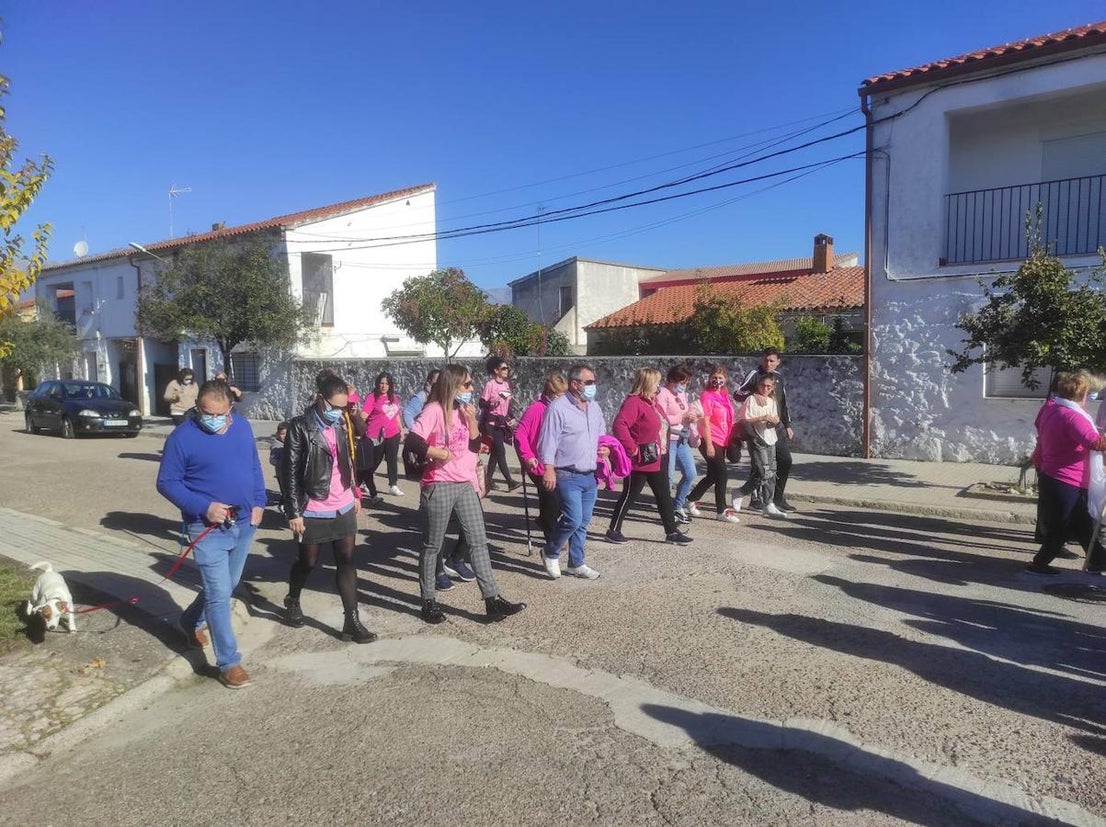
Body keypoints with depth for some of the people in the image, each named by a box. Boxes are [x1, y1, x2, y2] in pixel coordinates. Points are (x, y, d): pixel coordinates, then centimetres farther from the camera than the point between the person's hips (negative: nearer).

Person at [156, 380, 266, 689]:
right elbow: (166, 483, -11)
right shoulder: (182, 437, -14)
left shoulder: (242, 427, 1)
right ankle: (229, 662, 6)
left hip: (244, 524, 6)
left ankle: (191, 621, 48)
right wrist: (203, 507, -21)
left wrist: (259, 502, 2)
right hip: (208, 528, -6)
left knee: (227, 586, 21)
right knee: (219, 594, -5)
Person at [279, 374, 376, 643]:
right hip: (313, 512, -5)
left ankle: (352, 622, 7)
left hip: (344, 508, 5)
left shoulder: (341, 424, 5)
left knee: (347, 562, 3)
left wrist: (355, 494, 15)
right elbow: (290, 471, -13)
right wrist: (294, 512, -15)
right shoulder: (300, 427, -13)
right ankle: (292, 601, 41)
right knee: (307, 562, 12)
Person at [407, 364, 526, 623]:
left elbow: (475, 446, 11)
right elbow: (413, 439, -24)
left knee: (478, 541, 4)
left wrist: (471, 420, -2)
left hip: (465, 485, 7)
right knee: (432, 546, 6)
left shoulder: (462, 411, 12)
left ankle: (492, 600, 6)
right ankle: (429, 601, 19)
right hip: (439, 486, -7)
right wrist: (439, 453, -16)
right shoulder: (435, 410, -11)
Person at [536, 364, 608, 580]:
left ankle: (576, 563, 25)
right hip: (567, 475, -8)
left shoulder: (594, 407, 13)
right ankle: (550, 553, 10)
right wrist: (549, 469, -20)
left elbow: (601, 433, 28)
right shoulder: (558, 408, -12)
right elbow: (548, 440, -15)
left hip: (590, 476, 8)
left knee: (583, 522, 12)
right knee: (573, 519, -14)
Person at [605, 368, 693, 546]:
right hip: (639, 462, -10)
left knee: (664, 496, 13)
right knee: (629, 496, 2)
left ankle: (672, 532, 21)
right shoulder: (633, 402, -19)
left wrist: (659, 446, 14)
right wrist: (632, 449, -26)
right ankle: (613, 531, 15)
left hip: (654, 460, 10)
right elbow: (619, 425, -32)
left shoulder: (649, 402, 12)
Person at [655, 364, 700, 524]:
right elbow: (661, 419, -19)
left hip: (682, 440, 9)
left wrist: (692, 416, 5)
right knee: (668, 476, -5)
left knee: (690, 473, 9)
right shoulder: (662, 394, -10)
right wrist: (683, 417, -19)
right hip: (668, 439, -9)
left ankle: (678, 506, 24)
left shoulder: (682, 394, 16)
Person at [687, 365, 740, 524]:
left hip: (722, 441, 8)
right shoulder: (707, 395, -12)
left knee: (713, 475, 14)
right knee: (721, 473, -6)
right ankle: (722, 511, 5)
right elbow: (705, 422, -16)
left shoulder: (724, 395, 12)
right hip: (711, 441, -8)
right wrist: (709, 445, -19)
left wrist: (729, 441, 15)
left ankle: (691, 499, 29)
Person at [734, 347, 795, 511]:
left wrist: (787, 425, 20)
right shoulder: (754, 375, -6)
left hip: (777, 426, 7)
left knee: (785, 460, 6)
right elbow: (737, 394, -15)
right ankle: (756, 498, 7)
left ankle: (777, 498, 17)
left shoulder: (778, 378, 16)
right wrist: (753, 394, -33)